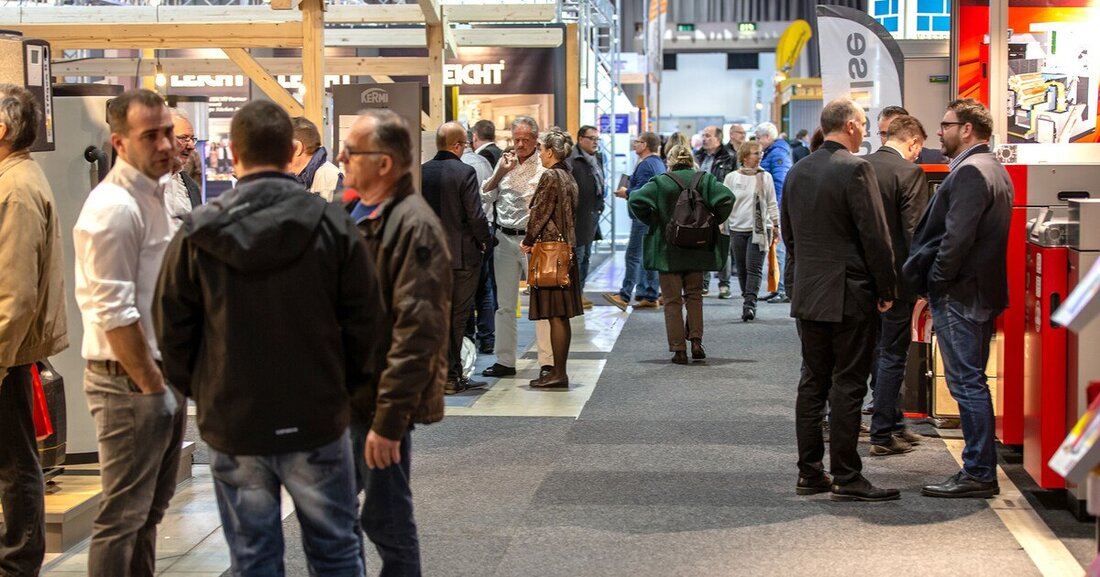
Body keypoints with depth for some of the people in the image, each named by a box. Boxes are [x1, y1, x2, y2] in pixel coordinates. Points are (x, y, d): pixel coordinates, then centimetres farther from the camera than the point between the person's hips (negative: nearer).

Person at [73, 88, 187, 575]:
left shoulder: (153, 194, 12)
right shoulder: (113, 207, -18)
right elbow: (114, 313, -22)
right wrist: (151, 386, -17)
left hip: (160, 375, 10)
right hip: (130, 382, -9)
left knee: (150, 508, 18)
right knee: (122, 518, -2)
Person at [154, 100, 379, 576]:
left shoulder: (197, 234, -7)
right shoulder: (331, 225, -8)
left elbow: (172, 328, -1)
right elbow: (364, 320, -4)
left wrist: (200, 391, 14)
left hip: (232, 424, 0)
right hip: (317, 418, 0)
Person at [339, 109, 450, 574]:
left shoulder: (412, 226, -17)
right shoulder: (354, 212, 11)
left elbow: (417, 331, -23)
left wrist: (389, 419, -24)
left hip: (377, 402, -9)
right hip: (343, 396, 9)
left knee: (387, 522, 3)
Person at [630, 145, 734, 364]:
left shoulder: (660, 182, -6)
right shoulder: (705, 180, 0)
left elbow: (637, 200, -17)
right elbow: (726, 198, -13)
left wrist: (651, 222, -2)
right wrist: (713, 222, 0)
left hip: (668, 250, -2)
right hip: (697, 251, 2)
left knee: (672, 300, 5)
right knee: (694, 295, 19)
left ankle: (679, 349, 2)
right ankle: (696, 341, 8)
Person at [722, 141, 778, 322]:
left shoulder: (765, 177, 5)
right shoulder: (732, 177, 4)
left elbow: (772, 204, 9)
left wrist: (775, 225, 5)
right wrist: (722, 226, 4)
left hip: (760, 229, -1)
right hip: (738, 229, 1)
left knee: (754, 268, -12)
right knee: (742, 270, 6)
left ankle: (749, 304, -18)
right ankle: (749, 303, 17)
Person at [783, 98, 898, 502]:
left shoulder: (798, 171, 9)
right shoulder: (855, 169, -13)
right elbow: (875, 235, -14)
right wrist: (886, 291, -7)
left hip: (806, 293, 7)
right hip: (849, 294, -7)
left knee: (812, 382, 11)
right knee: (848, 386, -3)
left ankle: (809, 473, 15)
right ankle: (846, 479, 0)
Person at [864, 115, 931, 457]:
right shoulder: (909, 173, -15)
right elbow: (914, 232, -18)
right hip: (897, 278, -7)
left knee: (880, 351, 18)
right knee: (893, 355, 1)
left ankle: (894, 424, 28)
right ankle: (882, 436, 5)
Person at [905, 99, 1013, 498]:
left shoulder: (970, 172, -16)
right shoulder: (993, 170, 17)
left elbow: (958, 238, -23)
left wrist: (935, 281, -14)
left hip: (960, 295, -11)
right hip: (982, 291, 11)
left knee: (967, 383, -6)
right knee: (972, 382, 14)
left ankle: (978, 474, -3)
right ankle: (979, 469, 20)